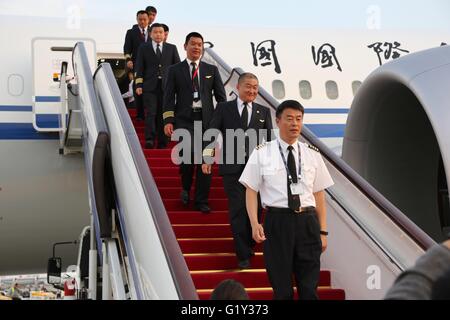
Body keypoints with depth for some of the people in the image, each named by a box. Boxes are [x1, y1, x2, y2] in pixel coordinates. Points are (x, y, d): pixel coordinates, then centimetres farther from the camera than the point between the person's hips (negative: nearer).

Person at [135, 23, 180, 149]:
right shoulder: (143, 48, 9)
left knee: (163, 115, 2)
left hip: (166, 86, 1)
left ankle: (162, 143, 5)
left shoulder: (171, 48, 12)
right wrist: (139, 85, -3)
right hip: (150, 87, -1)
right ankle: (149, 139, -11)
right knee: (150, 113, -10)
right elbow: (139, 68, 6)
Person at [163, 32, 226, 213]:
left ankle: (201, 201, 11)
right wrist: (168, 121, -6)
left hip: (206, 120, 2)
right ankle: (185, 188, 8)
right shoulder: (175, 70, 9)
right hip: (184, 120, -2)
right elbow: (169, 97, 5)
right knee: (188, 153, -20)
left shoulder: (212, 70, 13)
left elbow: (221, 96, 11)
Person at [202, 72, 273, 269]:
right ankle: (243, 254, 3)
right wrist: (207, 157, -6)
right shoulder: (223, 108, 8)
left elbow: (270, 141, 8)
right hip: (232, 166, -2)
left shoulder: (264, 112, 12)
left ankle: (249, 246, 27)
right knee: (238, 210, -4)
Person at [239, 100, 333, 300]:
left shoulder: (313, 154, 8)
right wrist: (254, 224, -12)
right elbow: (251, 191, 0)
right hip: (277, 221, -2)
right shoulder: (262, 153, 1)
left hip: (307, 222, 2)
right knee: (281, 287, 6)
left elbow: (319, 195, 9)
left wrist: (323, 231, 6)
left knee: (309, 287, 6)